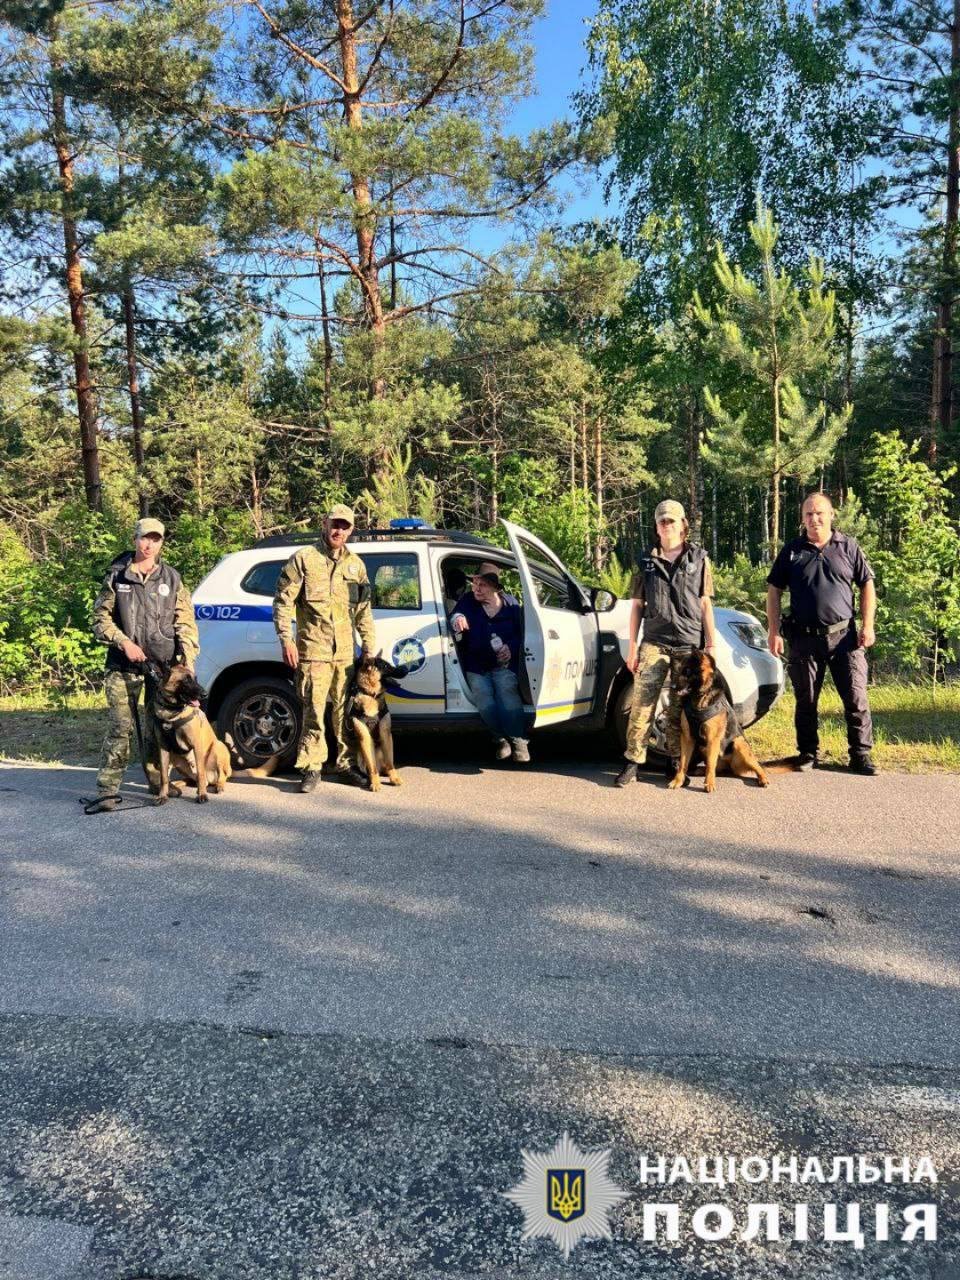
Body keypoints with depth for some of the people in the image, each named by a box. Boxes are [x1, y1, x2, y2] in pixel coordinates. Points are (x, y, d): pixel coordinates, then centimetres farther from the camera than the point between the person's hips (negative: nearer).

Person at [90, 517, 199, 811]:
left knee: (156, 727, 12)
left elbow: (185, 622, 7)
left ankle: (157, 782, 25)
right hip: (124, 665, -2)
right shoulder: (116, 577, 4)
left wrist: (188, 659, -2)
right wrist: (124, 643, -10)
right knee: (120, 726, -7)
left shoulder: (171, 578, 9)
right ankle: (107, 791, -4)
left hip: (163, 665, 2)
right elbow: (100, 618, 5)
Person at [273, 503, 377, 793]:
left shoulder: (356, 564, 14)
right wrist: (286, 640, -10)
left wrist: (369, 646, 13)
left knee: (346, 709, 10)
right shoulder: (304, 558, 0)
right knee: (314, 710, -5)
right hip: (313, 649, -4)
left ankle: (347, 763, 22)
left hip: (346, 652, 4)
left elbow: (364, 609, 18)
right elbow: (282, 601, -3)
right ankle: (311, 768, 4)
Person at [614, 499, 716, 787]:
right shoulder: (647, 561, 10)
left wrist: (711, 644, 2)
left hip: (689, 644, 0)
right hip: (654, 642, 0)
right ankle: (632, 763, -1)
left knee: (680, 708, 5)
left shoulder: (698, 558, 8)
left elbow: (705, 604, 7)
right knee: (642, 704, -6)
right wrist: (632, 646, 4)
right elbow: (637, 605, 10)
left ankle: (676, 763, 16)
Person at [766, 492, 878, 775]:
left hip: (844, 636, 0)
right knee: (806, 700, 9)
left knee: (856, 697, -1)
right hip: (804, 638, 1)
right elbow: (774, 590, 6)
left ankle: (861, 755, 9)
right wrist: (774, 631, -1)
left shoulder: (848, 547, 5)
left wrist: (868, 625, -2)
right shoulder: (791, 550, 6)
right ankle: (807, 754, 20)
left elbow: (867, 585, 7)